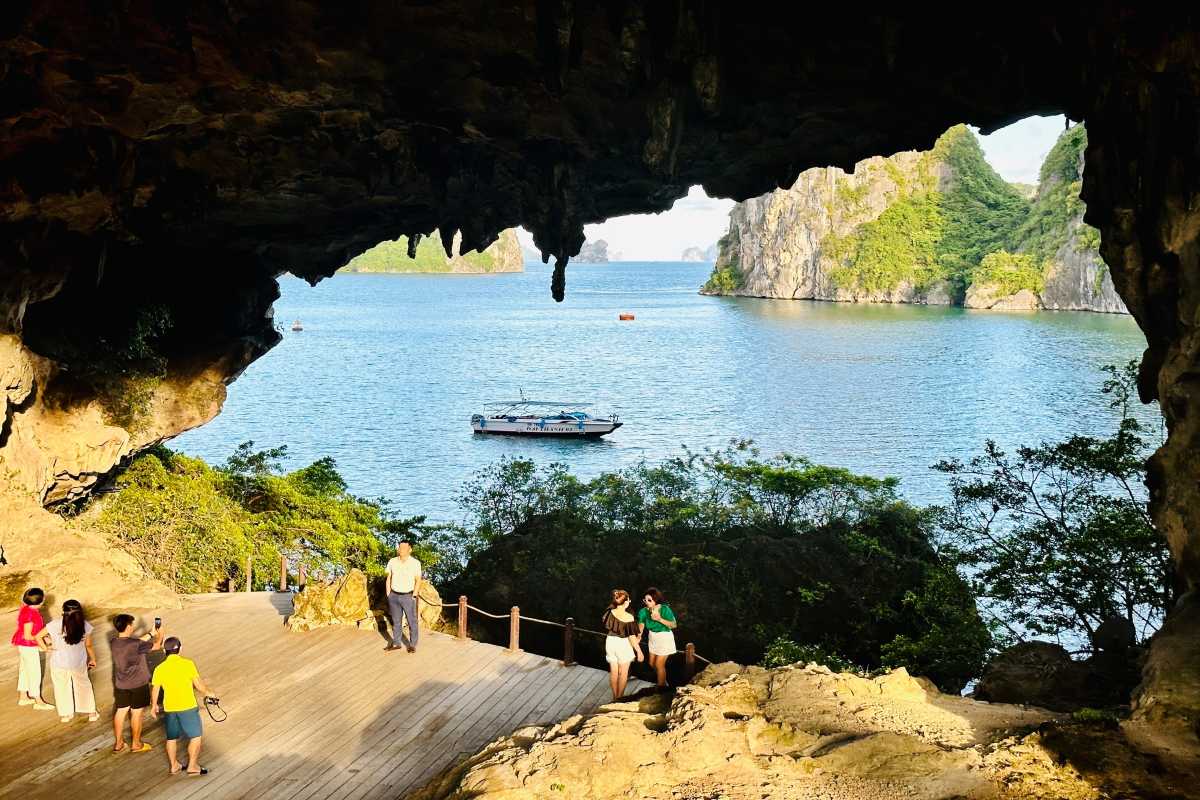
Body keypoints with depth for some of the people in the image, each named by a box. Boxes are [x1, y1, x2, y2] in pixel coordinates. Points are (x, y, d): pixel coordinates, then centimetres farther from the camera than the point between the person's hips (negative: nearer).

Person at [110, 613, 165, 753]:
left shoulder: (115, 642, -6)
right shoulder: (136, 645, -26)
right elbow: (157, 646, -13)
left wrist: (151, 634, 16)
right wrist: (160, 634, 8)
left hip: (121, 684, 6)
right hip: (138, 684, -6)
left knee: (121, 711, 17)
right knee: (136, 713, 8)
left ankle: (118, 743, 27)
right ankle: (136, 744, 21)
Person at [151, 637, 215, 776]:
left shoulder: (160, 669, -3)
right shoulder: (188, 664, -12)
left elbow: (154, 690, 3)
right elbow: (199, 685, -10)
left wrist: (154, 706, 21)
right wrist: (208, 693, 10)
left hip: (169, 709, 4)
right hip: (188, 707, -4)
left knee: (172, 738, 20)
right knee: (196, 736, 12)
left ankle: (174, 766, 31)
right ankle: (192, 766, 13)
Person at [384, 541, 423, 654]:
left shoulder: (415, 563, -8)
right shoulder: (392, 562, 1)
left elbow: (418, 580, -6)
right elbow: (389, 578, 9)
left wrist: (413, 597, -10)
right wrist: (388, 595, 5)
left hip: (408, 596, -3)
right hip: (394, 596, 3)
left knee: (412, 621, 2)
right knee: (395, 621, 12)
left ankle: (412, 645, 12)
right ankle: (396, 643, 22)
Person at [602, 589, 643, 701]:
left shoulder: (610, 613, -11)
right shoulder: (629, 617, -22)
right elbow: (632, 637, -19)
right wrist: (639, 651, -10)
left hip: (610, 641, 4)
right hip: (623, 643, -4)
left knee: (613, 671, 17)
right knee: (623, 672, 12)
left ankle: (615, 696, 28)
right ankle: (620, 698, 19)